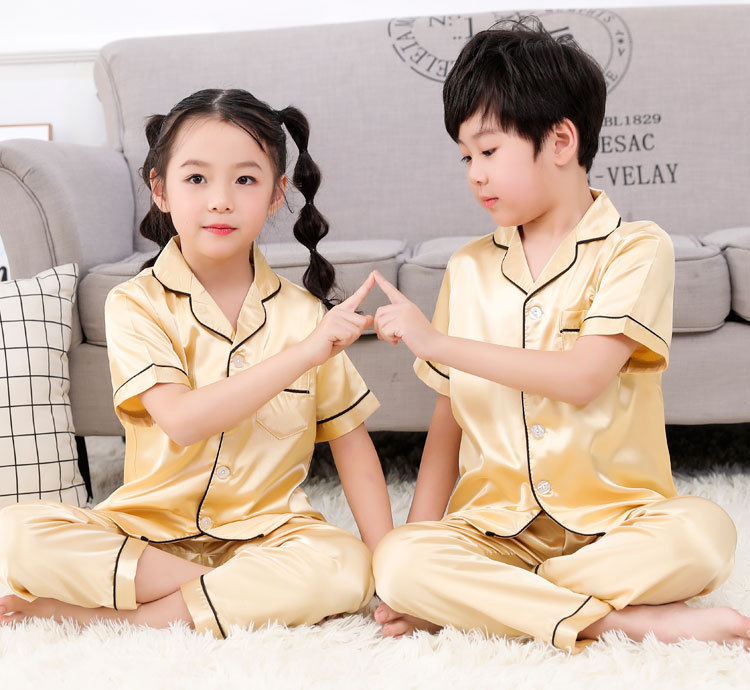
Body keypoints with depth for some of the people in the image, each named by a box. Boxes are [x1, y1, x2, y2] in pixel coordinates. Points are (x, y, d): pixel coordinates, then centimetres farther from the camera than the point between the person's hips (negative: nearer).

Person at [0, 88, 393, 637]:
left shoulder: (303, 314, 0)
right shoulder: (137, 303, -7)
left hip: (266, 531, 2)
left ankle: (105, 615, -18)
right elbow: (181, 420, -21)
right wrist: (303, 353, -26)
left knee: (346, 569, -30)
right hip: (149, 527, -1)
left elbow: (352, 441, 4)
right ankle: (246, 594, -18)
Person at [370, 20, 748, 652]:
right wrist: (421, 541, -1)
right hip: (494, 525, 3)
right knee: (397, 562, -26)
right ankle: (635, 619, -21)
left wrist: (437, 341, -14)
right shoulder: (468, 270, 11)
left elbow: (581, 378, -17)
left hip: (614, 519, -2)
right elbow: (449, 416, 10)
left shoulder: (635, 249, -2)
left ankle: (481, 598, -18)